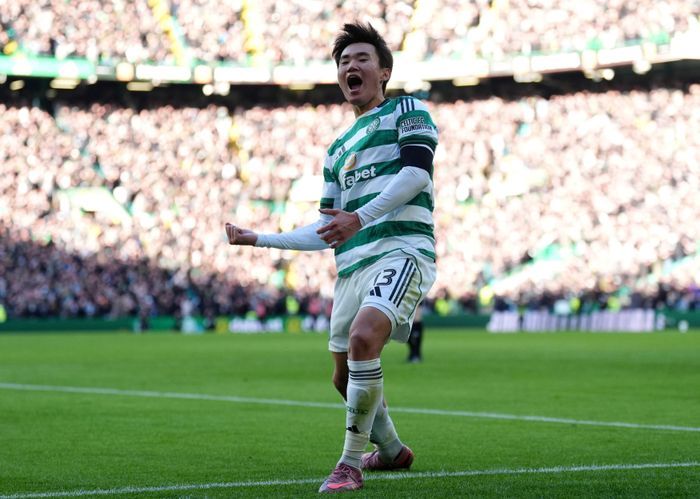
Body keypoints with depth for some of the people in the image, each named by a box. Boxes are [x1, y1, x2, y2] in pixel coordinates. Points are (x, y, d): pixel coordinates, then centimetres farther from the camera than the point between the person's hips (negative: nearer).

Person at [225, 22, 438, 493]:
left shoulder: (408, 110, 7)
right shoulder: (338, 149, 26)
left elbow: (416, 172, -11)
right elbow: (326, 233, 26)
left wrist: (361, 217, -22)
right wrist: (260, 239, 23)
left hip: (402, 248, -8)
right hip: (352, 263, 8)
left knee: (363, 336, -30)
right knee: (346, 376, 10)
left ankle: (351, 465, -21)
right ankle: (391, 450, 37)